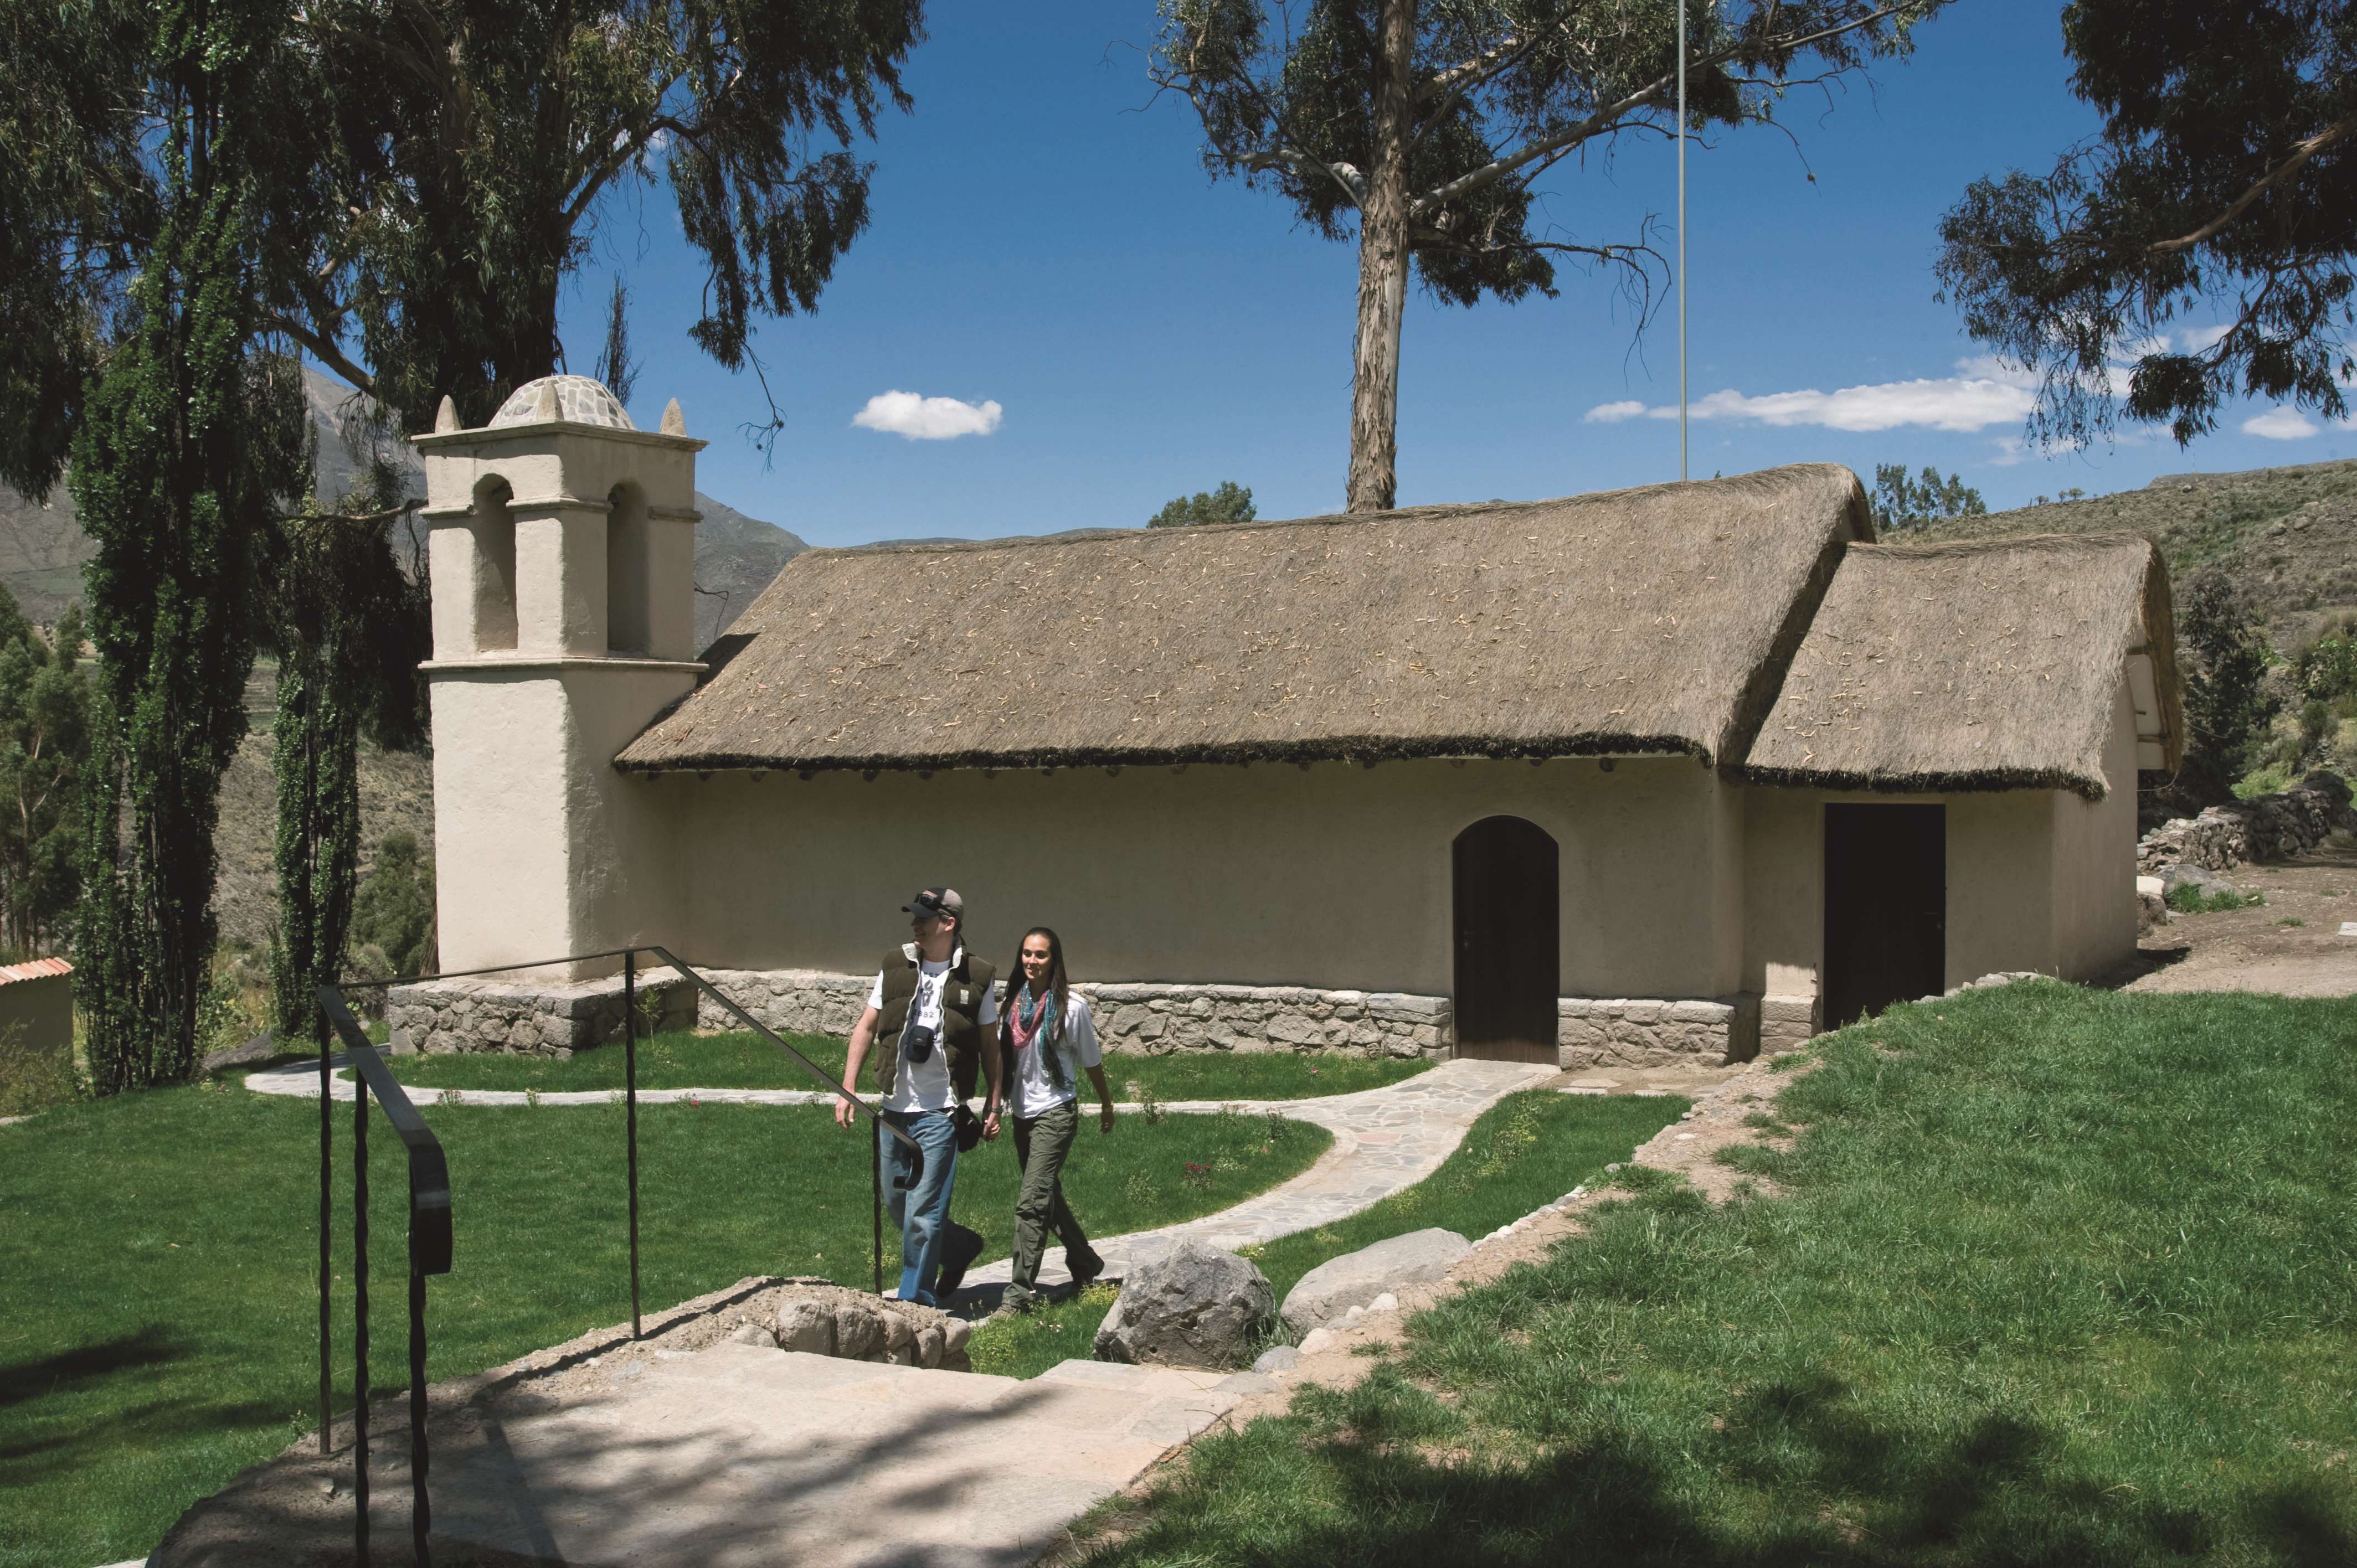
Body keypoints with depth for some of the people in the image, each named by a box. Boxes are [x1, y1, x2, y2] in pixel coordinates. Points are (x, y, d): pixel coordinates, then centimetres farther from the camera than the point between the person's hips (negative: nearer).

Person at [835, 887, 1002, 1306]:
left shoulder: (977, 977, -4)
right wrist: (847, 1089, 3)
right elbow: (866, 1028, 9)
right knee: (896, 1205, 14)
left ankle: (915, 1302, 5)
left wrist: (993, 1105, 2)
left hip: (940, 1113, -5)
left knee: (923, 1215, -6)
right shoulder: (894, 966, 5)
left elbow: (990, 1045, 3)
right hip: (894, 1109, 5)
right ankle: (961, 1248, 37)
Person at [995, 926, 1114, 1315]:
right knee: (1048, 1198, 18)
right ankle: (1086, 1265, 36)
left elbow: (1091, 1061, 0)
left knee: (1031, 1203, -13)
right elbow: (1000, 1053, 8)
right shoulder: (1016, 1001, 3)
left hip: (1055, 1112, -6)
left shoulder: (1071, 1006, -11)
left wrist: (1106, 1105, 10)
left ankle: (1020, 1293, -11)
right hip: (1023, 1113, 6)